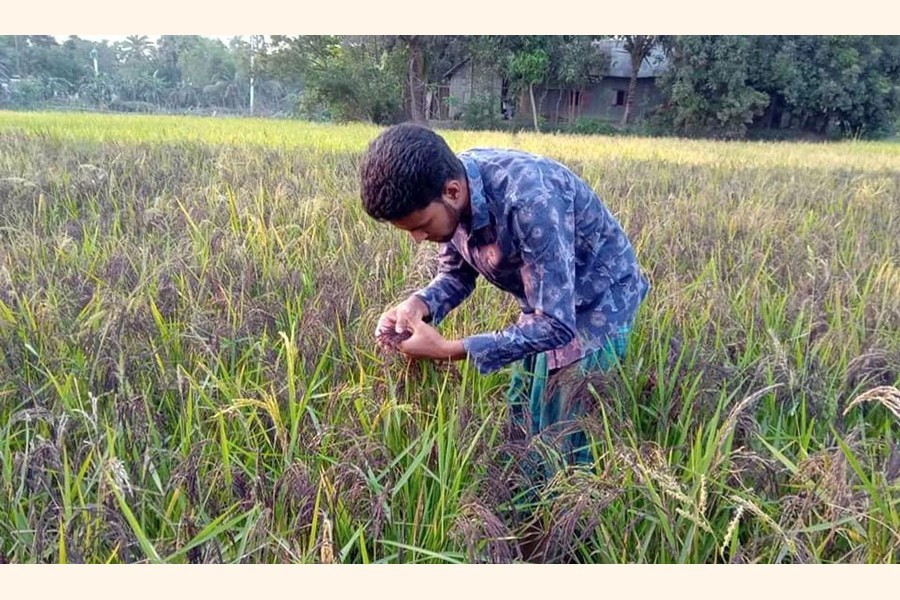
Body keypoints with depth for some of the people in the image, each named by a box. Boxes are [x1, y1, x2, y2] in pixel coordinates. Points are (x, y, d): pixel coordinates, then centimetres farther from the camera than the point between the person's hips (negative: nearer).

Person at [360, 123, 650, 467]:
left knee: (564, 445, 1)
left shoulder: (529, 200, -38)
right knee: (521, 425, 18)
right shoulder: (444, 188, -15)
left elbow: (556, 325, -35)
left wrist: (448, 350, -35)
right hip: (546, 303, 7)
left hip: (596, 308, -7)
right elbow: (456, 274, 0)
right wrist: (419, 304, -22)